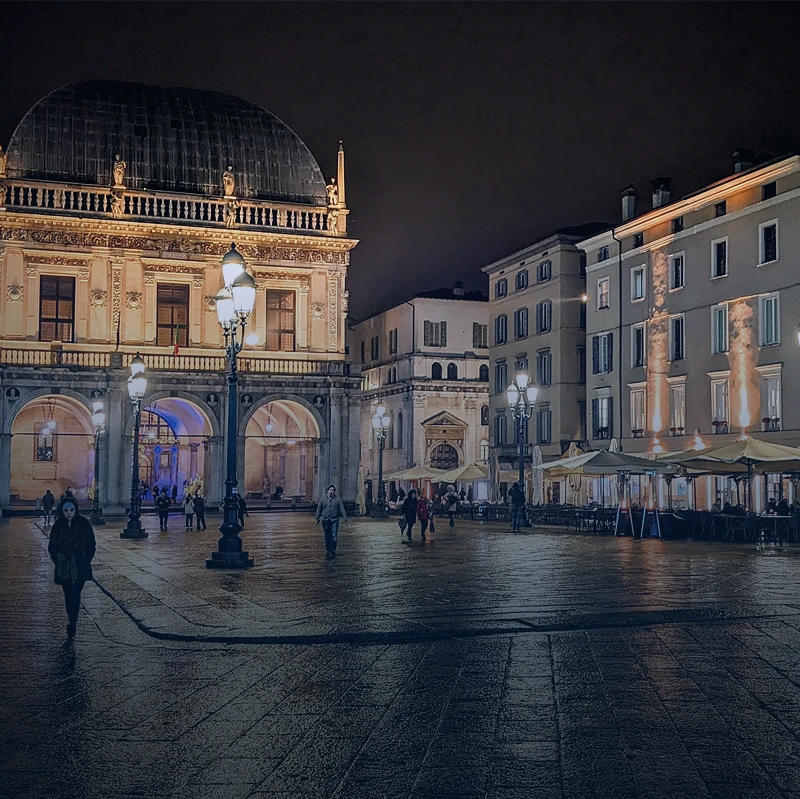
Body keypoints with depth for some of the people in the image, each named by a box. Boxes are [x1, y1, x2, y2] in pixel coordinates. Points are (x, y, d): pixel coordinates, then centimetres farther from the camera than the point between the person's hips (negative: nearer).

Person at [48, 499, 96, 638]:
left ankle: (72, 622, -7)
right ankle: (71, 619, 22)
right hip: (64, 566, 2)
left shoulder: (84, 524, -5)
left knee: (75, 594, -11)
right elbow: (52, 547, 6)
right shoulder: (58, 526, -1)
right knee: (68, 594, 9)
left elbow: (91, 545, 0)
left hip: (80, 566, -2)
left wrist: (86, 561, -3)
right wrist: (58, 561, -1)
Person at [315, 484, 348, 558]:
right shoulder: (323, 499, 7)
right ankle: (327, 551, 16)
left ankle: (333, 551, -2)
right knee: (327, 537, 6)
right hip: (325, 520, 1)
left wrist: (344, 518, -5)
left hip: (334, 520, -1)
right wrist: (317, 518, 13)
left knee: (334, 537, -9)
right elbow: (319, 509, 12)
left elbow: (342, 509, 2)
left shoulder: (337, 499, 3)